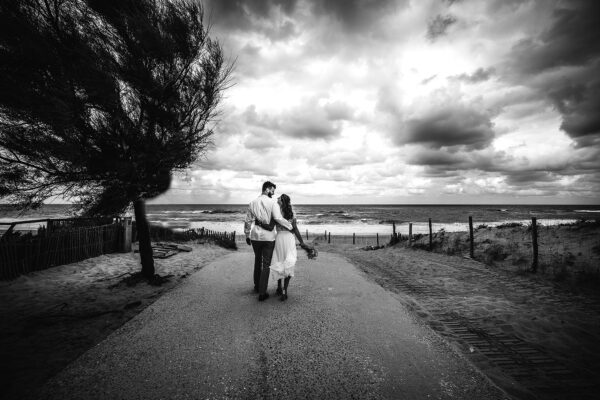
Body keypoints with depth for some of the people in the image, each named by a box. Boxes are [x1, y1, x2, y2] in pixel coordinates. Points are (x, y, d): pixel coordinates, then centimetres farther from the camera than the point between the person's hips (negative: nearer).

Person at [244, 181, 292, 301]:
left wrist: (247, 235, 16)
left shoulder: (252, 203, 4)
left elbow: (248, 221, 7)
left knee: (258, 261, 22)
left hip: (255, 236, 4)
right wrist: (290, 226, -8)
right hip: (268, 237, -4)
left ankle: (257, 286, 35)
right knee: (266, 264, 5)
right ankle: (262, 293, 6)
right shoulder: (273, 203, -9)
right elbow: (278, 218, -20)